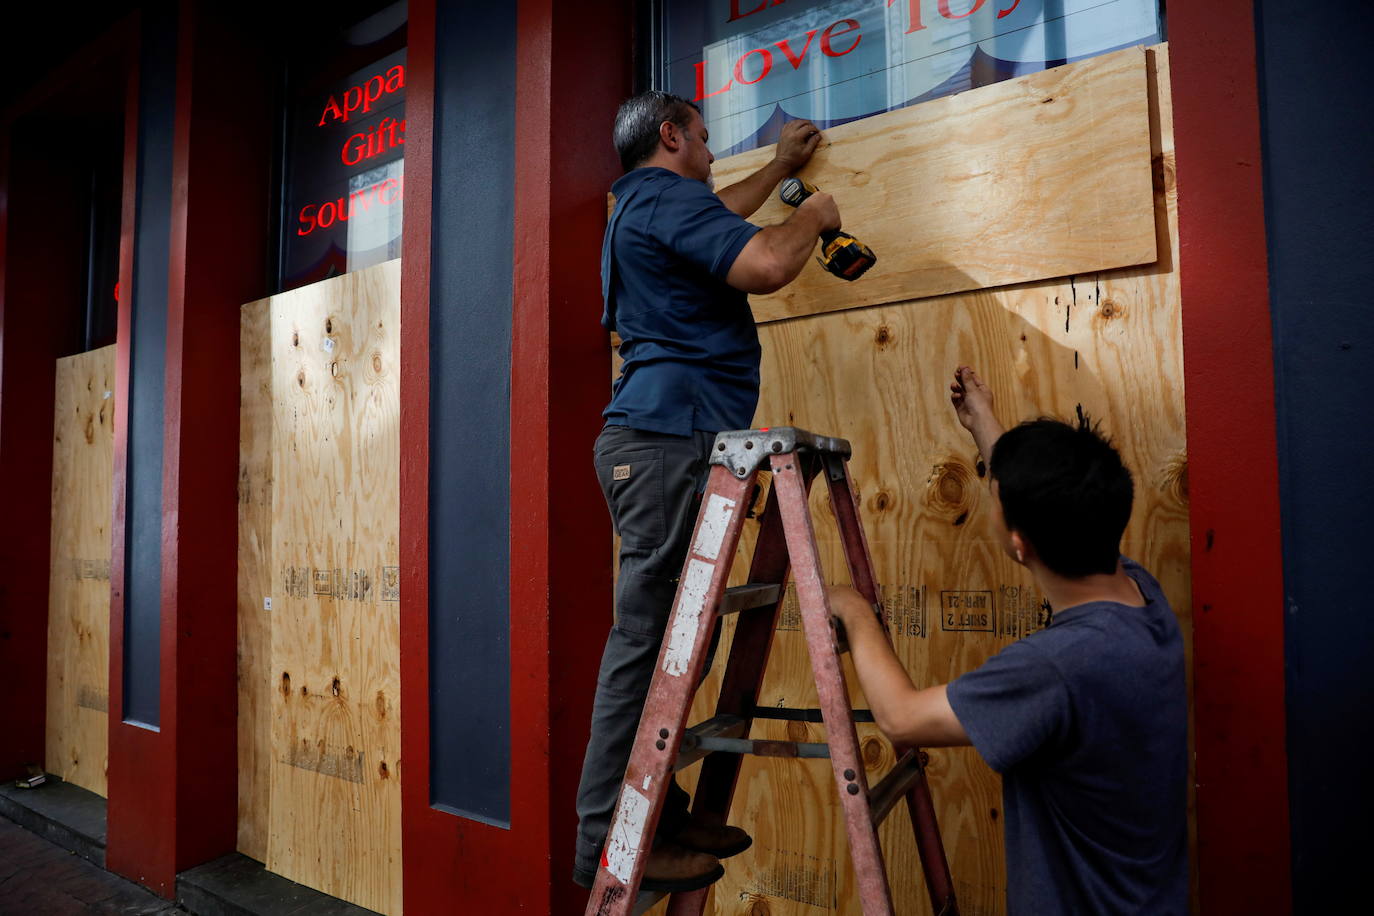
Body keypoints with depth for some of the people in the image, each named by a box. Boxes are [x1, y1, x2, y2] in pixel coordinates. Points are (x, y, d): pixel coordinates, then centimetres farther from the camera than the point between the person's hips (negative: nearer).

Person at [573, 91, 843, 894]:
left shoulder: (650, 207, 28)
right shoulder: (666, 196, -5)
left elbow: (717, 220, 48)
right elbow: (766, 265, -19)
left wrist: (779, 169, 55)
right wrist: (813, 216, 1)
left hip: (659, 438, 11)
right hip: (668, 436, -11)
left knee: (667, 633, 10)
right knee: (648, 634, -10)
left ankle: (660, 814, 17)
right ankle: (610, 842, -3)